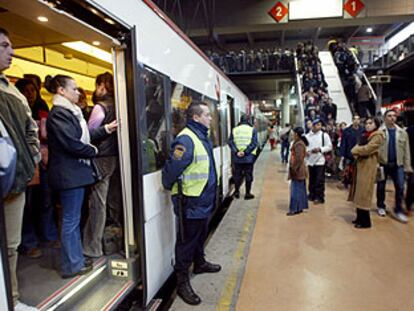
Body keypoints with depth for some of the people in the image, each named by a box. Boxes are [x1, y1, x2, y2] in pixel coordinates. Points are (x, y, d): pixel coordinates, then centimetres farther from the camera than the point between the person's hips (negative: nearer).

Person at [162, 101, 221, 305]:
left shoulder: (202, 137, 10)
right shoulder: (186, 139, -23)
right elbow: (172, 168, -26)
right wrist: (169, 187, -9)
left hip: (204, 200, 9)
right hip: (190, 202, -9)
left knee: (200, 235, 26)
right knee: (187, 241, 5)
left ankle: (199, 263, 48)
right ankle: (182, 282, 21)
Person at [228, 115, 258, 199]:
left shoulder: (234, 130, 3)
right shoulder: (252, 130, -3)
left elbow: (230, 142, -5)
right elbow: (254, 143, -12)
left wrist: (236, 152, -12)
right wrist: (245, 152, -15)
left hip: (237, 157, 2)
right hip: (249, 157, -2)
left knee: (237, 175, 14)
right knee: (248, 175, 8)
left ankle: (237, 192, 24)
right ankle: (248, 194, 14)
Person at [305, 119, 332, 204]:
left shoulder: (324, 135, -2)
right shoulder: (307, 136, 6)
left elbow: (329, 147, -3)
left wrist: (320, 149, -15)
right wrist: (306, 151, -10)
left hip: (320, 161, -3)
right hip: (310, 161, 3)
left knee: (320, 180, -3)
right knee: (311, 180, 12)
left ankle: (320, 197, 6)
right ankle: (312, 195, 26)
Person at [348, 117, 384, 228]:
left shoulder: (377, 136, -10)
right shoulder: (366, 135, 18)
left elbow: (367, 149, -19)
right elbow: (358, 146, 14)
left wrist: (356, 150, -4)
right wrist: (357, 152, -6)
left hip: (368, 166, -8)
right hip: (361, 165, 8)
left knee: (364, 194, -4)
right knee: (359, 193, 11)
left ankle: (365, 221, 5)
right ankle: (360, 218, 21)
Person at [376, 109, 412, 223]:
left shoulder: (402, 133, 7)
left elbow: (406, 150, 7)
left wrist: (407, 166, 2)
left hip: (397, 164, 2)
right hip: (382, 163, -2)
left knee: (400, 187, -2)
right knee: (381, 186, 9)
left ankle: (398, 210, 10)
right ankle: (381, 206, 27)